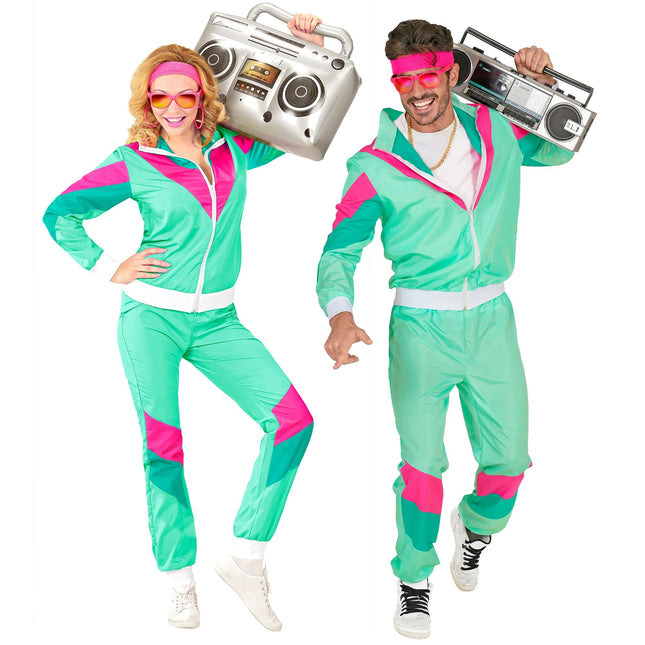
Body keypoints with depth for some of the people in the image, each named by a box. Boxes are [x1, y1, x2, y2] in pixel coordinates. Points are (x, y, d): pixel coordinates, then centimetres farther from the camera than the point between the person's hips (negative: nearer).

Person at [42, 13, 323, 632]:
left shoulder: (233, 149, 6)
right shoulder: (134, 162, -3)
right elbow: (59, 214, 4)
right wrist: (108, 268, -1)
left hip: (216, 322, 3)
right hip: (151, 318, -3)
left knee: (292, 419, -12)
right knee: (162, 450, -1)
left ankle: (245, 557, -1)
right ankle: (180, 585, 14)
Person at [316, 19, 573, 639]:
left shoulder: (496, 132, 5)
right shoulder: (376, 165, -5)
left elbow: (561, 148, 24)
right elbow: (339, 251, -6)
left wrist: (544, 85, 6)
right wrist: (341, 313, -26)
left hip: (491, 318, 3)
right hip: (421, 326, -3)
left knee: (509, 460, 5)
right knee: (422, 460, -10)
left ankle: (476, 523, 40)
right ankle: (413, 579, 15)